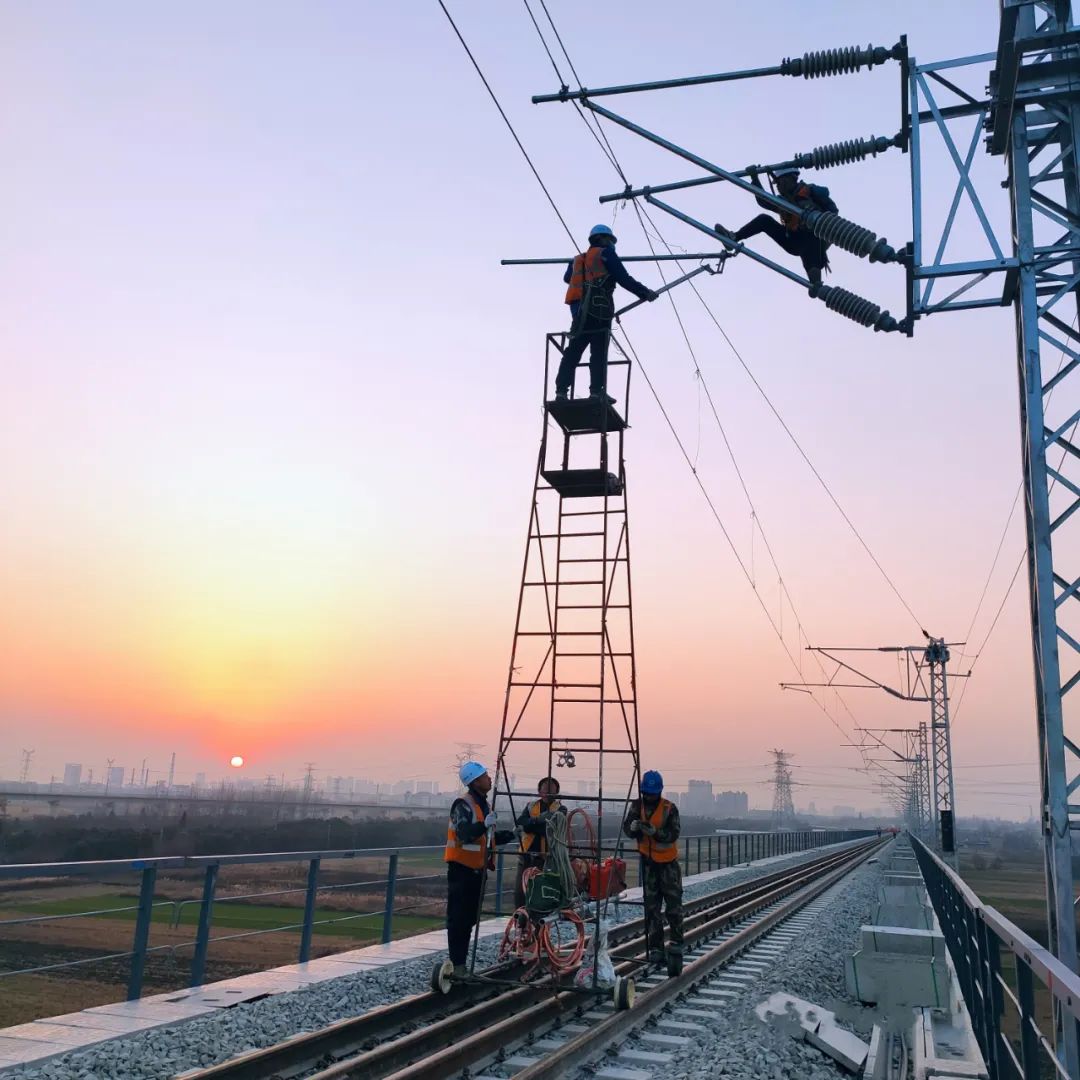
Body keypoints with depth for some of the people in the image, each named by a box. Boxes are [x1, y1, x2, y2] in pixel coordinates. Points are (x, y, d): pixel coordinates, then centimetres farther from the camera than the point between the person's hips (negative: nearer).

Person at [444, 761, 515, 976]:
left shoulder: (483, 805, 15)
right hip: (462, 869, -9)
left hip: (477, 869, 9)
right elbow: (464, 834, -28)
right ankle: (457, 964, -2)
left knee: (470, 918, 13)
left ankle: (461, 962, 20)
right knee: (458, 918, -5)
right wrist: (484, 825, -43)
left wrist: (510, 834, 11)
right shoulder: (463, 805, -14)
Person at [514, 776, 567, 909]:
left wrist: (530, 824, -12)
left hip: (547, 857, -3)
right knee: (520, 891, 4)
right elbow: (520, 823, -4)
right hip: (527, 856, 3)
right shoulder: (531, 806, 14)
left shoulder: (560, 809, 3)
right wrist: (540, 819, -17)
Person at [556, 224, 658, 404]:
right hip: (598, 311, -6)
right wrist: (646, 293, 6)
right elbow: (624, 279, -2)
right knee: (599, 352, -8)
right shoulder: (605, 254, 5)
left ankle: (561, 391, -2)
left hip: (579, 312, 7)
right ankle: (596, 392, -14)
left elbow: (567, 278, 42)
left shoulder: (578, 259, 25)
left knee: (573, 352, 4)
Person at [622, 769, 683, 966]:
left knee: (673, 902, 3)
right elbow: (627, 829, -12)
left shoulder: (670, 808, -11)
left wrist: (655, 831, -38)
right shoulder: (637, 806, -2)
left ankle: (676, 942, 21)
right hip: (648, 862, 2)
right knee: (651, 906, 5)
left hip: (668, 862, -2)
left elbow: (673, 835, -21)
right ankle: (655, 948, 12)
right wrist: (633, 826, -35)